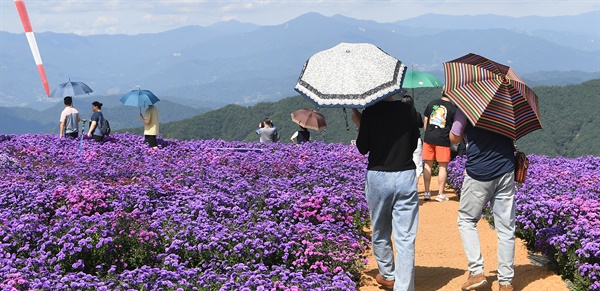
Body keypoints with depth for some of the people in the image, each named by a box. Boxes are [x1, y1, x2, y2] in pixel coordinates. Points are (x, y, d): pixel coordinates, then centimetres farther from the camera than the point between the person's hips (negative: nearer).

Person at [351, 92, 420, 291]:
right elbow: (413, 145, 10)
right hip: (406, 177, 1)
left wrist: (358, 124, 10)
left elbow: (362, 148, -1)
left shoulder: (370, 112, -7)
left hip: (378, 177, -1)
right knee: (405, 237, -1)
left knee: (380, 233, 19)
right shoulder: (409, 111, 0)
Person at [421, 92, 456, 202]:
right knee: (442, 167, 4)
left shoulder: (431, 103, 5)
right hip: (443, 139, -3)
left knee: (428, 164, 12)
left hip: (429, 138, 4)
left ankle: (427, 192, 15)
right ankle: (440, 194, 4)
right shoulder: (453, 108, -5)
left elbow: (425, 120, 10)